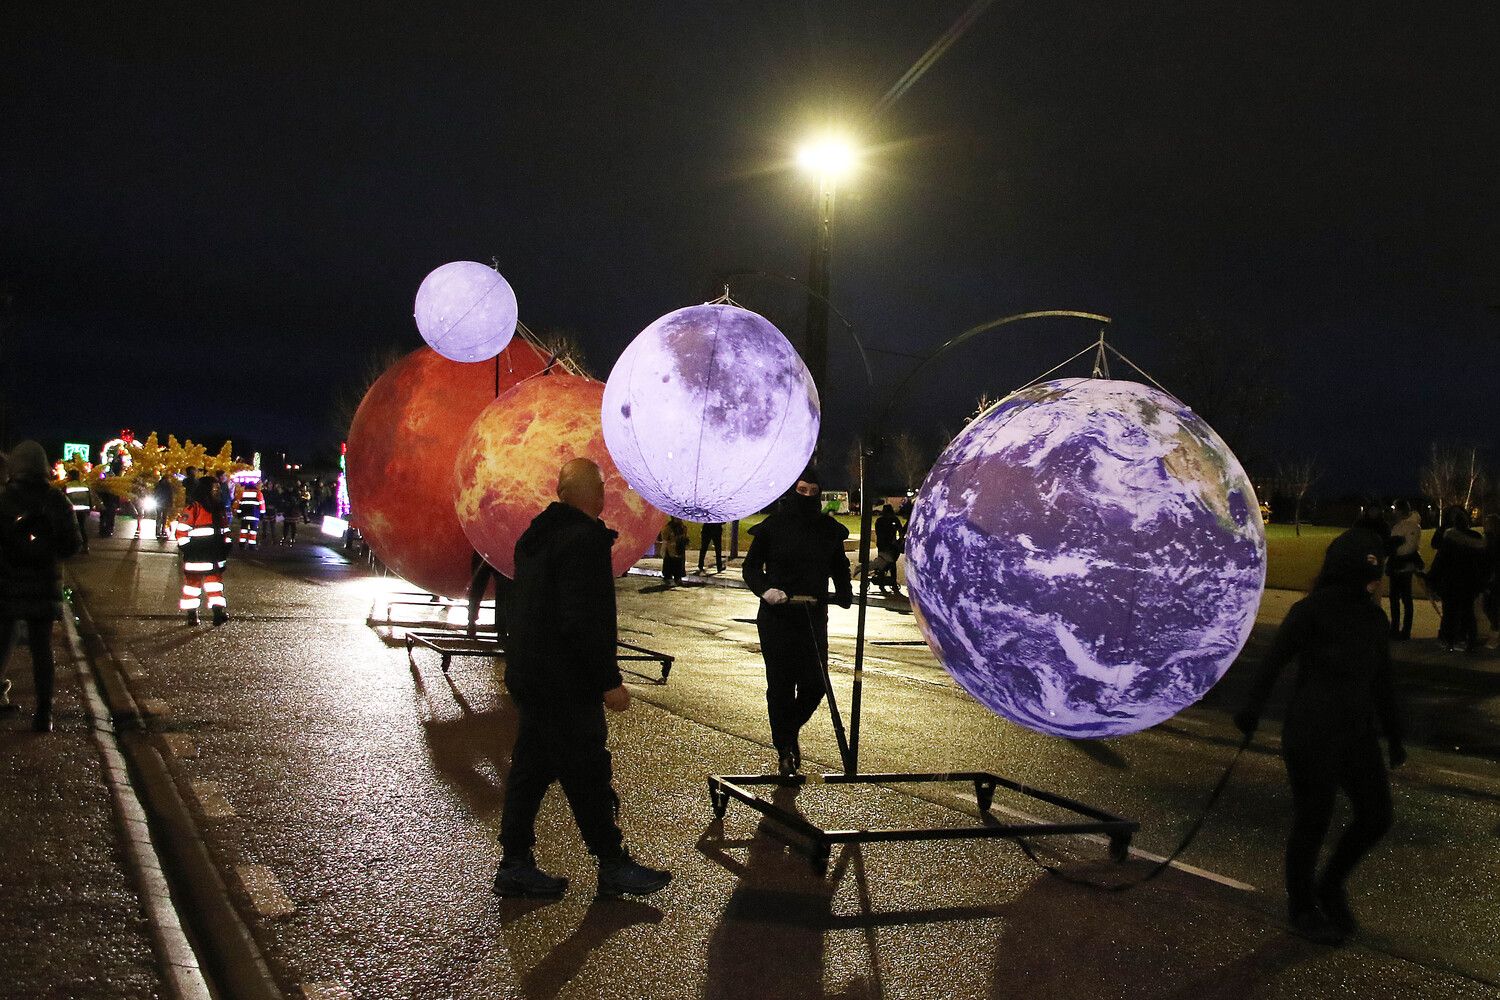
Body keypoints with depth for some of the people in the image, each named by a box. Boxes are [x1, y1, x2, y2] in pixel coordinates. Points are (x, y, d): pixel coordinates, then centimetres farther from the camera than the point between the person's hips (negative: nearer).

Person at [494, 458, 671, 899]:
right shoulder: (584, 539, -19)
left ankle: (515, 863, 19)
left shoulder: (535, 535, 12)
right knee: (588, 777, 1)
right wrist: (610, 680, -20)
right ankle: (613, 866, 11)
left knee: (530, 769, 14)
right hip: (566, 684, -9)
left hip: (528, 676, 9)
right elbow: (585, 619, -25)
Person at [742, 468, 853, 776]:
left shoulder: (828, 529, 5)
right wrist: (764, 589, -16)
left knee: (815, 683, 0)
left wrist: (844, 593, -2)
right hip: (777, 616, -2)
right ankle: (784, 747, 18)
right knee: (781, 684, 2)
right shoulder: (772, 527, -3)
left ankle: (790, 731, 29)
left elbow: (839, 566, 17)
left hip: (814, 616, 3)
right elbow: (751, 566, 3)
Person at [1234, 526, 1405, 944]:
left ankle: (1330, 886, 32)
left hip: (1358, 734, 7)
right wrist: (1251, 710, -21)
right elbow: (1274, 661, -14)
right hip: (1312, 737, -7)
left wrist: (1393, 734, 22)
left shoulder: (1374, 619, 8)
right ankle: (1301, 909, 23)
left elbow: (1381, 681, 17)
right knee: (1313, 823, 3)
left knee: (1376, 817, 8)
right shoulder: (1311, 611, -13)